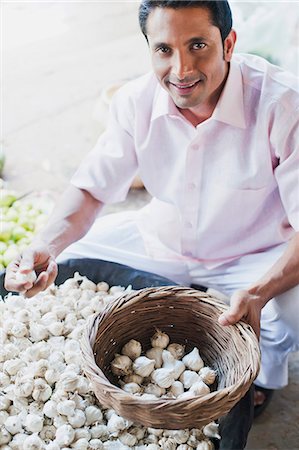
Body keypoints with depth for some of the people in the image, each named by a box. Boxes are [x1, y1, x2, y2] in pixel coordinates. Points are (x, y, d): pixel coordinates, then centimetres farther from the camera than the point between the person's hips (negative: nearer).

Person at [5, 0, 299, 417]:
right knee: (59, 261, -2)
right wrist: (48, 244, -28)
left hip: (256, 256, -3)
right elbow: (92, 187, -9)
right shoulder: (136, 101, -15)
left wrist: (260, 291, -45)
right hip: (163, 240, 4)